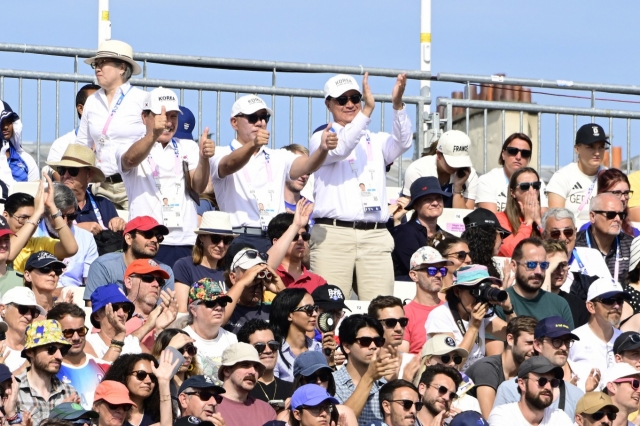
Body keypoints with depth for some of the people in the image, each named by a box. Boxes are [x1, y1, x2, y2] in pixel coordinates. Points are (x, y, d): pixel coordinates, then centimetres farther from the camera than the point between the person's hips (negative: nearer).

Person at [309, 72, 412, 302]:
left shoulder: (376, 141, 19)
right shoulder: (322, 138, 9)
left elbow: (403, 143, -1)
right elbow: (339, 150, -13)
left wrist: (397, 105, -18)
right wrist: (368, 110, -22)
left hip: (375, 235, 3)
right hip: (333, 233, -3)